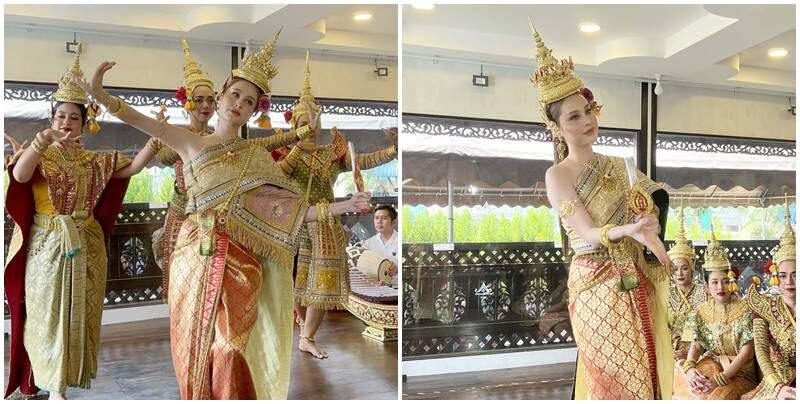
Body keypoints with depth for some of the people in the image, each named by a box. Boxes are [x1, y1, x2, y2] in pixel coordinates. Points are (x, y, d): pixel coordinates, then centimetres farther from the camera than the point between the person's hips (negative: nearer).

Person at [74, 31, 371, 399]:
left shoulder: (256, 155, 4)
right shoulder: (189, 143, 5)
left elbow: (286, 210, -3)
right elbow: (149, 124, -13)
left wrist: (338, 207, -14)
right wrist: (103, 96, -30)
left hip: (236, 265, -1)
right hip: (193, 261, 1)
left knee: (229, 355, 1)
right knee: (193, 349, 10)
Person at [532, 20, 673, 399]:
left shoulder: (617, 165, 11)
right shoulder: (557, 175, -9)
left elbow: (654, 203, 7)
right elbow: (588, 234, -17)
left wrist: (647, 228, -14)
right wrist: (628, 230, -34)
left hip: (638, 282, 6)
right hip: (597, 286, -6)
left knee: (649, 372, 11)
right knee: (615, 379, 2)